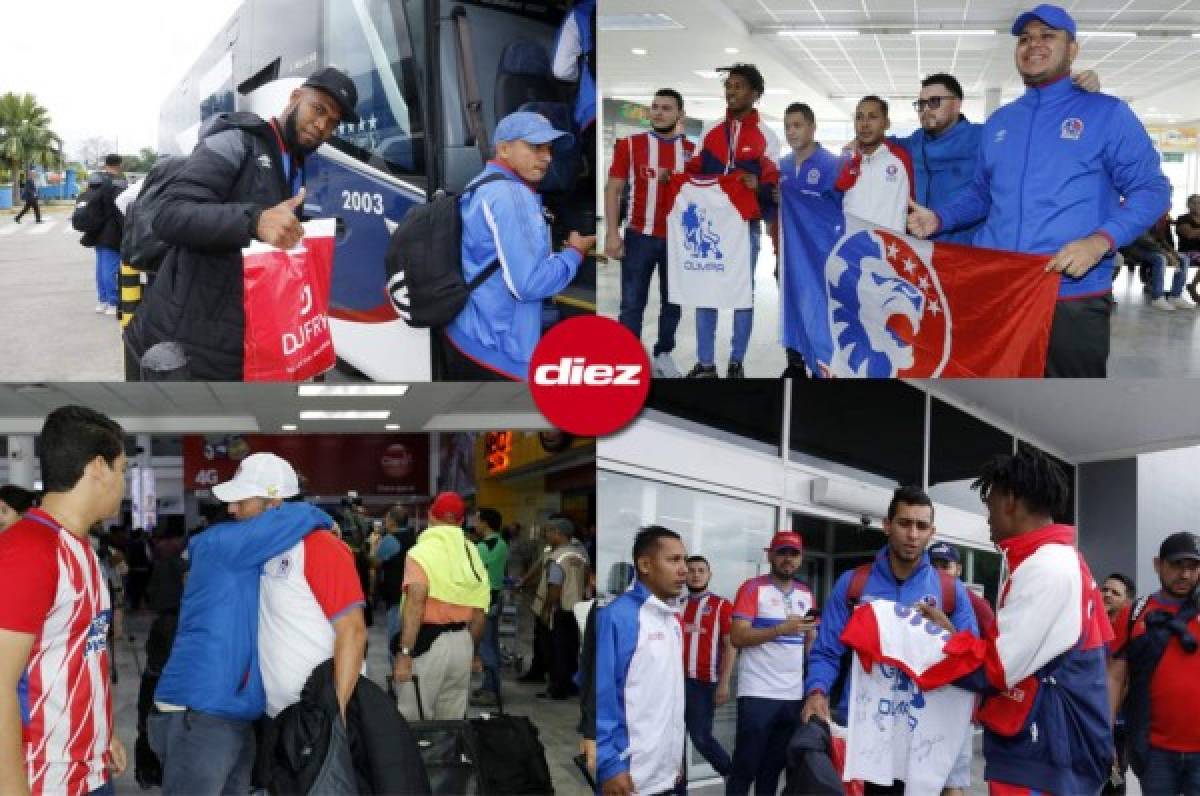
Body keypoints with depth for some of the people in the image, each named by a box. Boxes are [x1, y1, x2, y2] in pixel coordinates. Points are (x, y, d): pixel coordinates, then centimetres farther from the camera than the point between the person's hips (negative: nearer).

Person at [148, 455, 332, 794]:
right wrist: (320, 520, -3)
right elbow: (294, 518, -22)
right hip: (198, 714, -8)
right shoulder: (218, 543, -10)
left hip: (236, 715, 8)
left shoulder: (266, 557, 12)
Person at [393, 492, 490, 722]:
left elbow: (416, 603, -21)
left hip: (427, 642, -6)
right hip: (463, 643, 6)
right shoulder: (473, 555, 9)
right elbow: (479, 613, 11)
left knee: (413, 725, 0)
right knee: (452, 724, 13)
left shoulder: (421, 552, -8)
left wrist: (404, 653, -22)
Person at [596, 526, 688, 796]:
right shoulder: (616, 617, -14)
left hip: (668, 774, 8)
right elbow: (601, 695, -17)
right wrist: (608, 764, -19)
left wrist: (677, 755, 17)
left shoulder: (673, 621, 12)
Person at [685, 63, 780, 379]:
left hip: (746, 225, -3)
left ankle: (736, 363, 11)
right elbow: (694, 173, 16)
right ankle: (705, 364, 8)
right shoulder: (710, 132, 13)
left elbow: (772, 183, -3)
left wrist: (758, 185, -24)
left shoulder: (765, 136, 2)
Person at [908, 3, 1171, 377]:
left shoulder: (1106, 113, 1)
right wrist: (938, 218, 9)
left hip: (1072, 297, -5)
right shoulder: (998, 121, 18)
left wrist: (1100, 241, -19)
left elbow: (1151, 190, -3)